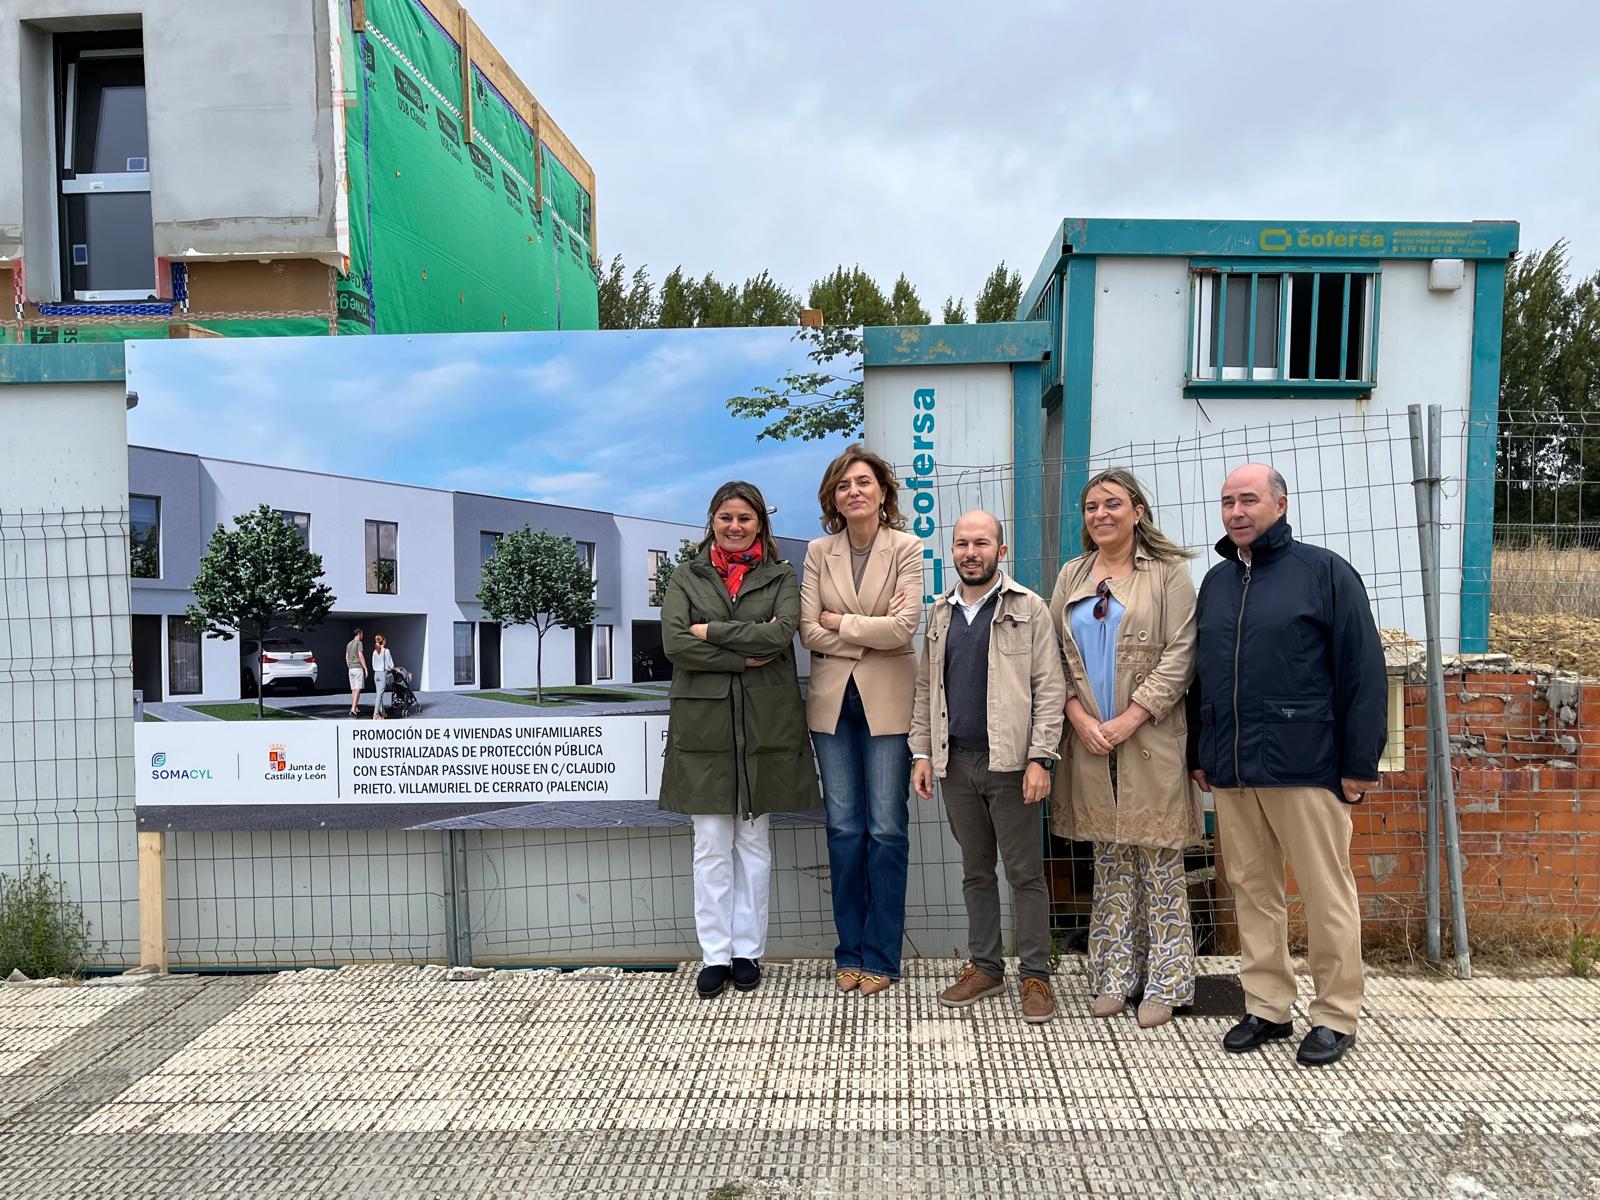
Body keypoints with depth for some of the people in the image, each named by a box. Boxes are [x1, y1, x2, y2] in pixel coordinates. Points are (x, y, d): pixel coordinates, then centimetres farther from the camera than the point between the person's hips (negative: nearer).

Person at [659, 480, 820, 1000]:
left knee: (753, 841, 8)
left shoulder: (780, 577, 9)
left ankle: (748, 951, 18)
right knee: (711, 844, 3)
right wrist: (745, 657, -11)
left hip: (765, 723, 0)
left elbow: (781, 633, -10)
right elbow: (673, 642, -7)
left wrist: (712, 631, -9)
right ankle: (715, 955, 12)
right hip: (704, 723, 0)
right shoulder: (686, 577, 8)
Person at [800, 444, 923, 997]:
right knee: (844, 828, 8)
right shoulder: (818, 552, 6)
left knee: (886, 828, 1)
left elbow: (904, 626, -14)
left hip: (887, 702, -2)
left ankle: (880, 955, 13)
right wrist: (870, 632, -10)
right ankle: (849, 951, 20)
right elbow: (809, 632, -2)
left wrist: (840, 622, -8)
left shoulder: (907, 548, -2)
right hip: (833, 701, 3)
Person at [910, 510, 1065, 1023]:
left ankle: (1036, 975, 14)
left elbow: (1049, 689, -7)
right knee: (975, 870, 14)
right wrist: (922, 753, 7)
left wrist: (1040, 758, -14)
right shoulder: (941, 613, 12)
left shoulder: (1029, 609, -3)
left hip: (1009, 760, -5)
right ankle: (985, 967, 26)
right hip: (956, 762, 5)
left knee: (1025, 872, 3)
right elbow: (926, 688, 14)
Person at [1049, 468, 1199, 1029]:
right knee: (1110, 862, 11)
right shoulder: (1072, 576, 12)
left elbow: (1180, 655, -7)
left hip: (1149, 738, -3)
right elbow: (1054, 654, 9)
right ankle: (1115, 976, 20)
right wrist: (1079, 716, -6)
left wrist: (1129, 720, -14)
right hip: (1090, 739, 4)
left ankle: (1163, 983, 13)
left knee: (1159, 863, 2)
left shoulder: (1169, 571, 0)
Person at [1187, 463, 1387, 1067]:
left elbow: (1363, 671, -8)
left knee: (1326, 894, 5)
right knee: (1252, 890, 12)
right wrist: (1199, 754, 16)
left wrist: (1360, 763, -11)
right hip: (1231, 770, 6)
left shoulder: (1324, 571, -4)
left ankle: (1336, 1015, 19)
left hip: (1304, 766, -5)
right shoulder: (1216, 581, 14)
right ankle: (1267, 1006, 24)